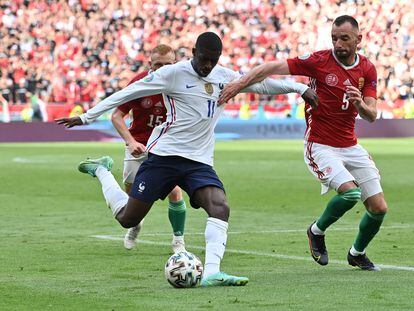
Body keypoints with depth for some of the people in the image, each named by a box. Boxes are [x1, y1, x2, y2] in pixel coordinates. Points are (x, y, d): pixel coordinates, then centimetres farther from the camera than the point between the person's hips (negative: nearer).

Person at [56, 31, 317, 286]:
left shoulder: (225, 77, 8)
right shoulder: (173, 73, -8)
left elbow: (261, 84, 19)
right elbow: (128, 93, -5)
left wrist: (301, 88, 14)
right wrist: (86, 118, -3)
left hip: (200, 161, 4)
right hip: (164, 155, -4)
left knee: (220, 208, -23)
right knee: (127, 218, 1)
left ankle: (212, 272, -32)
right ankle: (101, 171, 30)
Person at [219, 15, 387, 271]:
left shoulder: (368, 69, 2)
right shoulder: (319, 61, -11)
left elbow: (372, 115, -2)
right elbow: (273, 67, -14)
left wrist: (360, 104, -25)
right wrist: (239, 83, -23)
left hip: (351, 147, 5)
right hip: (320, 147, -5)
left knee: (379, 207, 1)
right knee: (350, 192, -27)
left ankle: (357, 253, 29)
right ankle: (317, 231, 1)